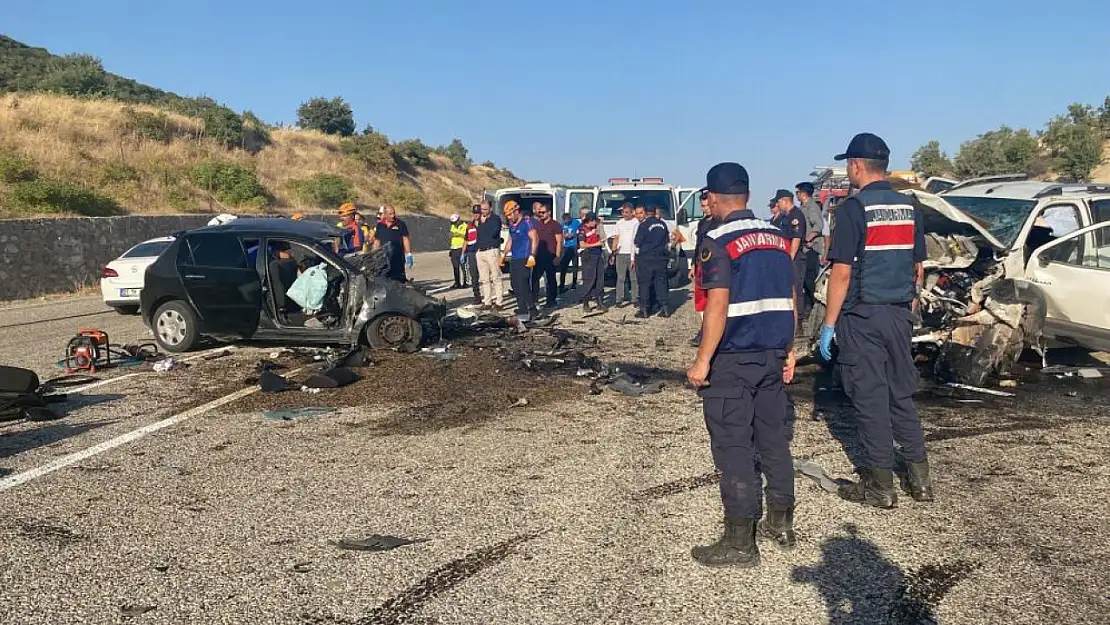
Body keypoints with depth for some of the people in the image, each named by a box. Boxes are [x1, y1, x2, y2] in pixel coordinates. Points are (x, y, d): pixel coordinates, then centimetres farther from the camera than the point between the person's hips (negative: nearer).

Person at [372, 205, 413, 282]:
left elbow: (405, 240, -1)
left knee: (399, 280, -1)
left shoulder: (400, 224, 0)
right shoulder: (380, 226, 8)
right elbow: (377, 242, 13)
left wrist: (409, 255, -7)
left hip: (398, 258, -3)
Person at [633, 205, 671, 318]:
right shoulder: (663, 224, 8)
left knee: (645, 283, 0)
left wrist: (634, 258, 0)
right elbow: (668, 241, 16)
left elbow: (637, 243, -7)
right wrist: (666, 252, 26)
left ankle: (644, 310, 1)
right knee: (661, 282, 8)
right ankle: (665, 308, 7)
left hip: (645, 258, -5)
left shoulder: (643, 224, -8)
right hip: (661, 258, 5)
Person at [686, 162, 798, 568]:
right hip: (772, 356, 7)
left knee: (732, 449, 0)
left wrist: (702, 361, -16)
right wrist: (788, 350, 19)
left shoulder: (719, 241, -13)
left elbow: (718, 307, -20)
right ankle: (781, 524, 28)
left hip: (732, 360, -7)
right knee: (773, 439, 16)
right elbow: (789, 299, 13)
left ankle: (740, 544, 5)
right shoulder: (777, 236, 10)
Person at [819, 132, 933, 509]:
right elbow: (918, 268, 13)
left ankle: (881, 487, 9)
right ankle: (920, 479, 21)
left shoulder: (853, 208, -12)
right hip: (899, 315, 7)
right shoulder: (908, 207, 9)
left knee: (870, 399, 1)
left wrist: (828, 325, -11)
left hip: (862, 318, -6)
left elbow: (842, 273, -16)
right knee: (902, 395, 16)